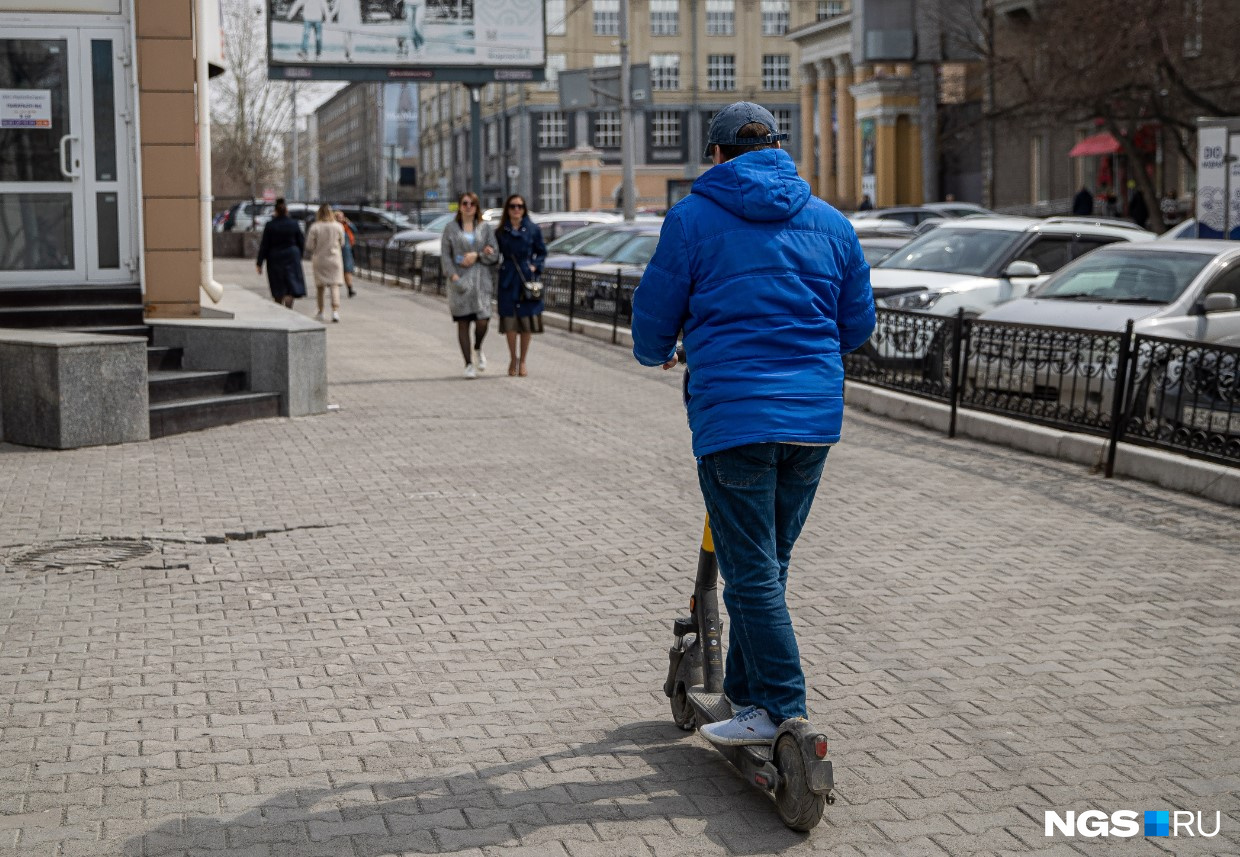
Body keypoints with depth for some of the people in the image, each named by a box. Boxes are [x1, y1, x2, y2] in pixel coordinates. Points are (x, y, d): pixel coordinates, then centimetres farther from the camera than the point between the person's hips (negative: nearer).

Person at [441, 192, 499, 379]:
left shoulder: (485, 228, 9)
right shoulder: (451, 228, 6)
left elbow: (494, 255, 5)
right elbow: (444, 255, 1)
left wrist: (477, 255, -11)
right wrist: (453, 276, -12)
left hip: (481, 279, 1)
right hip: (459, 279, 0)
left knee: (482, 320, -9)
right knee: (463, 323, -1)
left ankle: (477, 350, 22)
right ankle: (469, 364, 5)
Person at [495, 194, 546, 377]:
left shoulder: (533, 229, 3)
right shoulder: (501, 232, 6)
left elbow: (542, 252, 9)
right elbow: (496, 255, 10)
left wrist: (535, 266, -6)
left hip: (527, 278, 0)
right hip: (508, 280, 0)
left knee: (527, 320, 1)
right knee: (509, 320, -2)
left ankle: (522, 361, 14)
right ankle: (513, 358, 17)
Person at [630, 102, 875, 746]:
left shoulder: (692, 217, -2)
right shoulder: (830, 222, 10)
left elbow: (654, 314, 3)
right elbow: (858, 324, 15)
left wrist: (655, 354, 26)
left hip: (733, 413, -5)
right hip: (816, 413, 5)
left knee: (750, 569, 1)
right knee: (769, 562, 17)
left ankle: (780, 707, 2)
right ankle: (745, 690, 27)